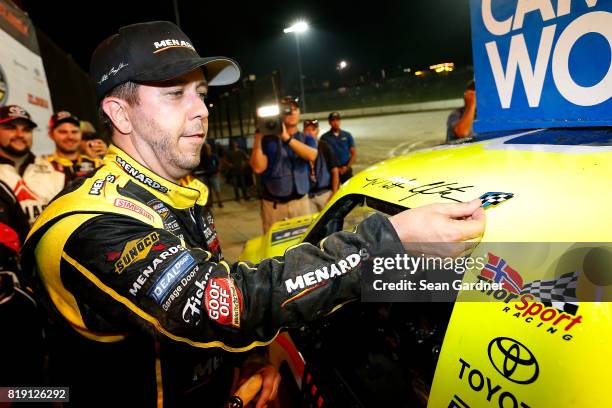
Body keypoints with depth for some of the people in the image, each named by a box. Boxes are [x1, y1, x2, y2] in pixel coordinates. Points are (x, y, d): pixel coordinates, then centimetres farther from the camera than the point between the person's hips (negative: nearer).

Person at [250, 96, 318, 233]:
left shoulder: (307, 139, 8)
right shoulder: (268, 140, 2)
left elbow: (311, 155, -16)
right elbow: (258, 168, -10)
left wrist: (286, 137, -25)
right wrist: (257, 140, -16)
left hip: (301, 201, 2)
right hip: (273, 204, -2)